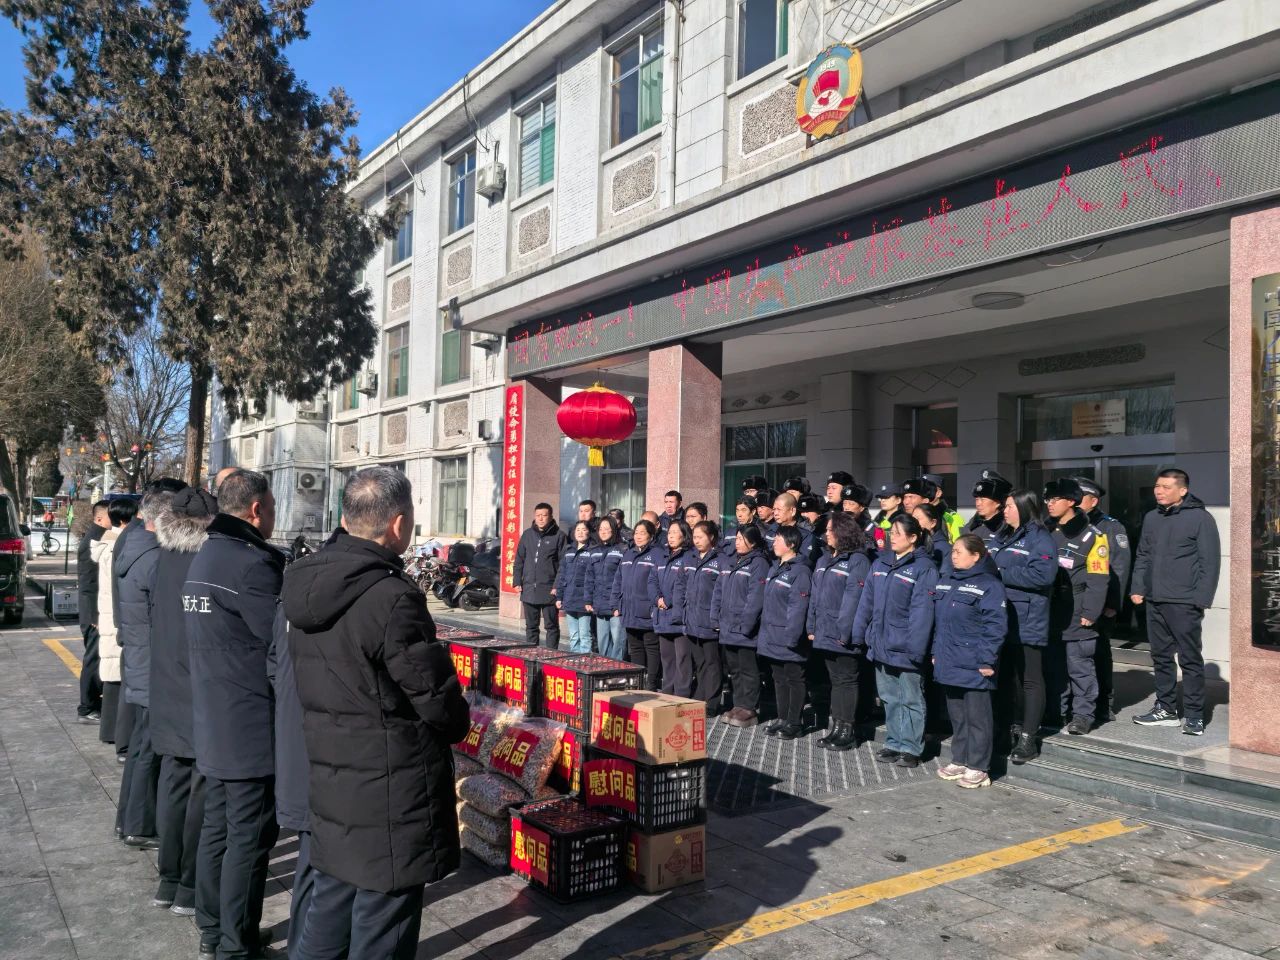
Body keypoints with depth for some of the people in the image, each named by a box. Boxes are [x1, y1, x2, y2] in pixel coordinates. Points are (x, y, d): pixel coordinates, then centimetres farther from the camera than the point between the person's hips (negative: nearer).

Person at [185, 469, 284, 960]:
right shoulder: (253, 563, -21)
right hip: (252, 727, -10)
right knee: (250, 837, 1)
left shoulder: (204, 556, 11)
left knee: (216, 826, 18)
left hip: (212, 724, 10)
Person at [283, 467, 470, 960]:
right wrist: (457, 724, 3)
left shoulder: (307, 585, 2)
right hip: (391, 798, -8)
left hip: (329, 785, 8)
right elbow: (439, 701, -17)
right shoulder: (392, 599, -24)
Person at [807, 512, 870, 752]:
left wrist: (845, 632, -21)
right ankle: (836, 727, 22)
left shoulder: (858, 561, -12)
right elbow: (815, 596, 16)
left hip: (843, 637, -8)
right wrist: (812, 627, 11)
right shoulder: (824, 560, 15)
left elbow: (853, 599, -18)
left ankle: (847, 731, 9)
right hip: (824, 634, 8)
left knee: (846, 682, 1)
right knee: (835, 680, 15)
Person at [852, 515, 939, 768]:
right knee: (890, 698, 16)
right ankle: (894, 743, 27)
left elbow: (921, 611, -18)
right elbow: (866, 602, 12)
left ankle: (910, 748, 14)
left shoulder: (923, 568, -11)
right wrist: (859, 634, 8)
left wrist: (915, 647, -23)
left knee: (910, 699, 6)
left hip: (904, 649, -7)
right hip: (881, 645, 7)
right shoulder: (880, 564, 10)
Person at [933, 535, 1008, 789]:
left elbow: (996, 626, -15)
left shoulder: (989, 585, -11)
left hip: (974, 666, -7)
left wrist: (987, 660, -17)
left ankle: (978, 768, 12)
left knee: (977, 717, 3)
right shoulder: (945, 581, 11)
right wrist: (935, 652, 15)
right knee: (956, 715, 16)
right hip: (949, 662, 7)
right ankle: (959, 761, 27)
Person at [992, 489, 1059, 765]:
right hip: (1000, 620, 8)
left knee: (1030, 679, 1)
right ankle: (1013, 728, 28)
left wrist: (1001, 574, -18)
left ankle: (1029, 738, 5)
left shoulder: (1039, 539, -9)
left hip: (1027, 623, -8)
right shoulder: (999, 539, 16)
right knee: (1006, 676, 15)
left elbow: (1042, 574, -22)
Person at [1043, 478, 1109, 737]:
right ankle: (1056, 712, 22)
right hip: (1049, 613, 6)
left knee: (1079, 665, -2)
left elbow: (1098, 579, -9)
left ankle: (1083, 714, 9)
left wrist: (1089, 613, -14)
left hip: (1076, 616, -6)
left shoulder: (1091, 535, -6)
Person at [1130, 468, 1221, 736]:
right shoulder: (1151, 518, 12)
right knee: (1161, 657, 13)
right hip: (1154, 602, 6)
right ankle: (1165, 709, 23)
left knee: (1190, 659, 1)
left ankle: (1194, 715, 8)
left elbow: (1210, 562, -9)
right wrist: (1138, 588, 7)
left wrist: (1202, 598, -14)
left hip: (1184, 604, -6)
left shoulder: (1200, 518, -6)